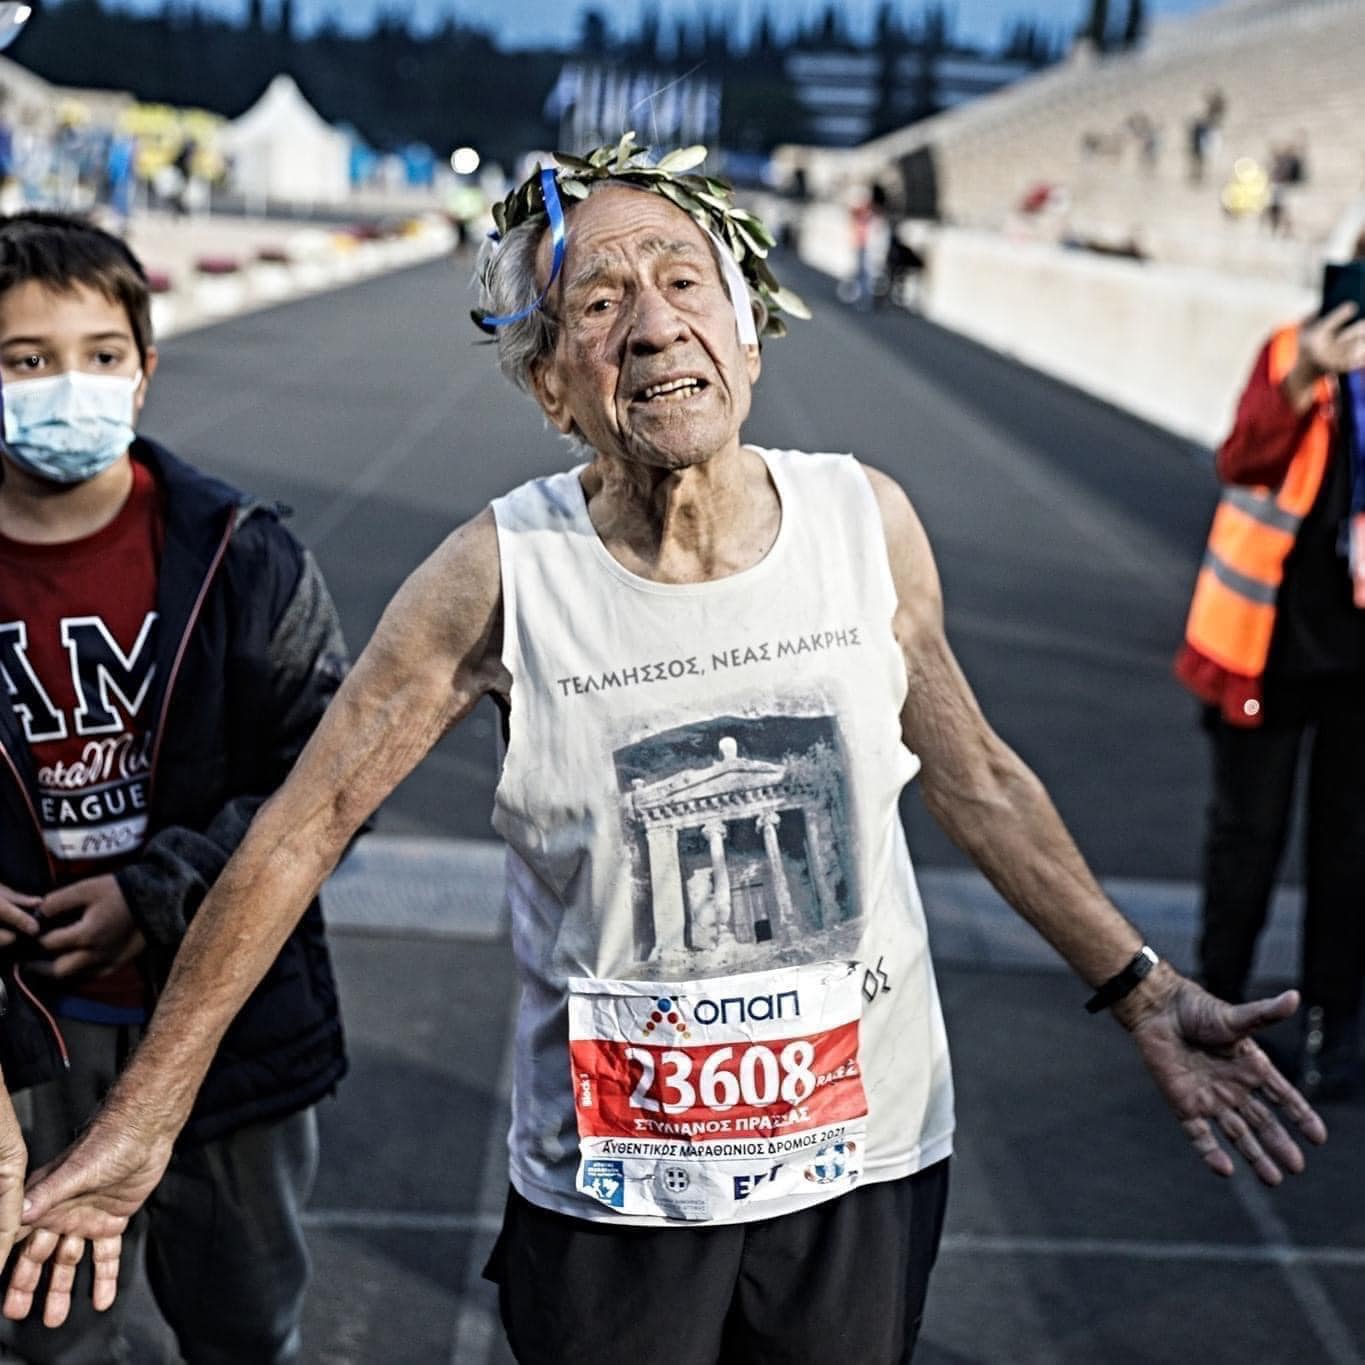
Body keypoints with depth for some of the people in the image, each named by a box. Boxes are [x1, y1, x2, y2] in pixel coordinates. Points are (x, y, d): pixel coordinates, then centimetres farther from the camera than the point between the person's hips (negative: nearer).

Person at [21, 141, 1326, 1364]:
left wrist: (1145, 994, 1)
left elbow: (978, 781, 5)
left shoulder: (867, 523, -8)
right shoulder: (500, 575, -16)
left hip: (867, 1158, 2)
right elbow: (304, 824, -10)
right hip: (610, 1189, -2)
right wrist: (143, 1114, -10)